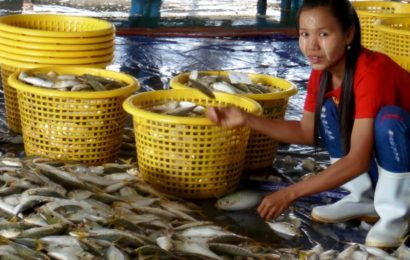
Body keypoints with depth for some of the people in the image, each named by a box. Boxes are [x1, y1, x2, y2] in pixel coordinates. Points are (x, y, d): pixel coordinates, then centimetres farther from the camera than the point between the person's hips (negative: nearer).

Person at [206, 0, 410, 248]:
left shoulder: (372, 70, -32)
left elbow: (358, 160, -34)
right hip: (377, 164, 7)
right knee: (328, 109, -9)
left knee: (388, 118, -33)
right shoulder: (323, 71, -8)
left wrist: (291, 193, -36)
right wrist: (247, 119, -12)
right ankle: (365, 200, 5)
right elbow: (307, 132, 0)